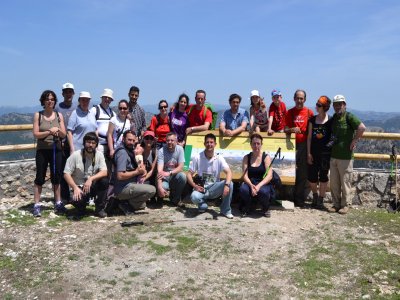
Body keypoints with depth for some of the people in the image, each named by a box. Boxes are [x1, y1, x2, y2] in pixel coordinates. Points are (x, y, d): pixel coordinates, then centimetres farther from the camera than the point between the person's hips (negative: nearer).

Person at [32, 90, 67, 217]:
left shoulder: (59, 115, 5)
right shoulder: (38, 115, 0)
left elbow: (63, 134, 3)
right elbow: (36, 134, -6)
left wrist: (57, 130, -17)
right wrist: (49, 132, -20)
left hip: (56, 150, 2)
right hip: (42, 150, -2)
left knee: (56, 177, 9)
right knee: (40, 178, 1)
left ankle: (58, 203, 18)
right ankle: (37, 205, 6)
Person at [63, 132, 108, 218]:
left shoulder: (99, 155, -6)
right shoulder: (75, 155, -10)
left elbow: (104, 172, -17)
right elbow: (66, 174, -11)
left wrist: (91, 179, -33)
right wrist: (75, 188, -24)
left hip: (93, 186, 2)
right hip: (79, 187, -2)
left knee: (104, 181, -29)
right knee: (77, 200, -34)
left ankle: (99, 209, -9)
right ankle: (81, 207, 8)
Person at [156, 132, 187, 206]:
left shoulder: (180, 149, -7)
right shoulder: (161, 151, -14)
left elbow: (181, 167, -12)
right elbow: (159, 170, -23)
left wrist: (169, 173, -31)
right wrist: (159, 187, -37)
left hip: (175, 176, 2)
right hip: (164, 178, -2)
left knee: (182, 176, -31)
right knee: (162, 188, -34)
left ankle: (175, 198, -5)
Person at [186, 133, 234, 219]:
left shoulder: (219, 158, -5)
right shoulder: (197, 158, -6)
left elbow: (229, 172, -15)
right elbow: (189, 174, -5)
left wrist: (227, 185, -35)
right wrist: (194, 186, -23)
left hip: (214, 188, 1)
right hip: (201, 188, -1)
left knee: (230, 184, -26)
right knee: (194, 197, -35)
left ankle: (225, 210, -7)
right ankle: (203, 205, 4)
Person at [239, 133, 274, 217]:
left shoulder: (266, 157, 1)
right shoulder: (246, 158, 7)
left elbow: (269, 176, -9)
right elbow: (245, 176, -3)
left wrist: (259, 185, -26)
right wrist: (251, 185, -24)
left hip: (263, 184, -1)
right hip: (250, 183, 1)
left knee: (262, 191, -37)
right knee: (243, 189, -34)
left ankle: (266, 208, 0)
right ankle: (246, 208, 1)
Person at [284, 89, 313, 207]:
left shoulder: (309, 112, 6)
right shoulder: (289, 112, 9)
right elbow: (285, 129, 8)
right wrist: (292, 130, -15)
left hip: (304, 145, -1)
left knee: (302, 173, 1)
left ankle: (299, 199, 9)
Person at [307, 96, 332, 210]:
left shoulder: (330, 121, -2)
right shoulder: (312, 119, 6)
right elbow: (309, 137, 6)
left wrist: (332, 151, -8)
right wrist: (308, 153, 1)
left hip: (325, 152, -3)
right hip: (314, 152, 3)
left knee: (323, 176, 3)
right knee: (311, 176, 4)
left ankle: (320, 200, 15)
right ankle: (315, 197, 27)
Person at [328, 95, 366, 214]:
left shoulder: (349, 117, -10)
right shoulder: (333, 118, 11)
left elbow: (362, 127, -24)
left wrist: (354, 140, -16)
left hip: (345, 157, -7)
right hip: (333, 156, 7)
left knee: (345, 182, 3)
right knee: (334, 183, 12)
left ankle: (345, 205, 16)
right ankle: (336, 204, 23)